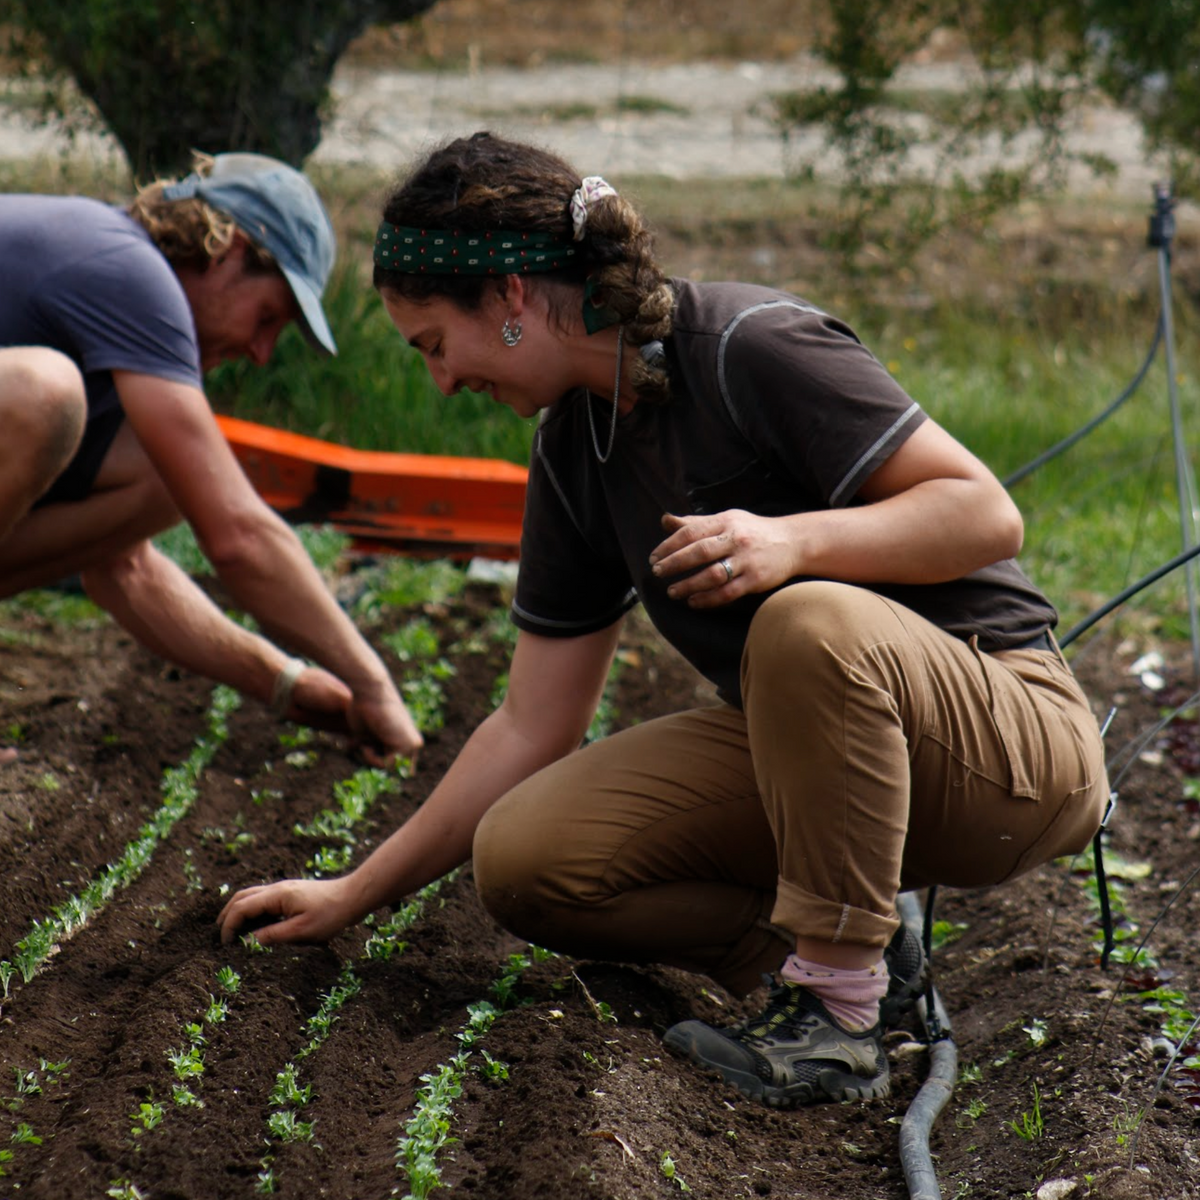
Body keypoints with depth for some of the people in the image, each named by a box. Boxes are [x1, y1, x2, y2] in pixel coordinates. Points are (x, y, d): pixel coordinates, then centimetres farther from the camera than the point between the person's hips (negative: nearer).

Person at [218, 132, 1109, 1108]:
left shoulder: (752, 346, -19)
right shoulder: (575, 452, 5)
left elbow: (986, 513, -21)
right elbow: (532, 728, 9)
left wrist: (792, 542, -37)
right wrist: (354, 896, 12)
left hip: (1012, 736, -7)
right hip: (800, 747, 7)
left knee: (809, 625, -39)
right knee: (522, 857, -11)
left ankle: (837, 1009, -24)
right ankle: (849, 942, -1)